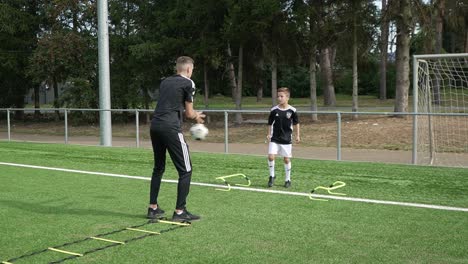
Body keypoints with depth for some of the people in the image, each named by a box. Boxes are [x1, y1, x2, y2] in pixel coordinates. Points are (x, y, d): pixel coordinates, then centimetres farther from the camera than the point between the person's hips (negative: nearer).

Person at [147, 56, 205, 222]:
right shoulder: (188, 83, 1)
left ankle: (153, 208, 24)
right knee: (185, 171, 2)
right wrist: (197, 117, 26)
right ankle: (179, 212, 1)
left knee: (158, 168, 20)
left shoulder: (165, 82, 20)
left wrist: (193, 114, 32)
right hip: (170, 128, -7)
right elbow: (189, 113, 4)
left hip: (155, 126, 8)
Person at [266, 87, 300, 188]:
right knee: (271, 156, -12)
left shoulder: (292, 110, -7)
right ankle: (272, 176, 10)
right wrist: (269, 134, -2)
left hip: (287, 139, 0)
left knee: (287, 159, 6)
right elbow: (270, 123, 7)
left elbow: (296, 123, 6)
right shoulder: (274, 110, -6)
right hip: (274, 139, 0)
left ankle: (288, 179, 22)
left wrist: (297, 135, 5)